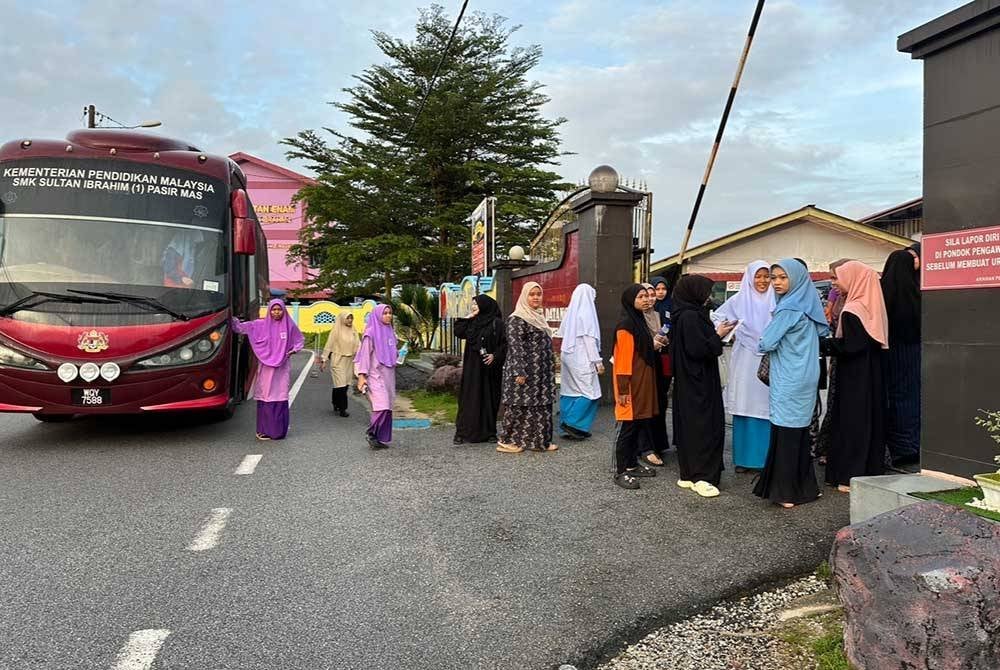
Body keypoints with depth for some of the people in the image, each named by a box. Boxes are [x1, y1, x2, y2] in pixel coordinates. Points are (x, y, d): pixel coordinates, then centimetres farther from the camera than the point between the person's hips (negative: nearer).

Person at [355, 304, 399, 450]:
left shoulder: (390, 332, 14)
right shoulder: (371, 333, -7)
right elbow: (364, 354, -10)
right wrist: (361, 375, -16)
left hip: (388, 375, 7)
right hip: (375, 374, -7)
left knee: (387, 408, 7)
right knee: (382, 406, -17)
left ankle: (381, 438, 15)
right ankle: (371, 433, 1)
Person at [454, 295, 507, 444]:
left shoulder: (497, 323, -4)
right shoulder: (472, 322, 12)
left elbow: (505, 343, -7)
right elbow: (458, 332, 3)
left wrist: (495, 355, -18)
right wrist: (467, 318, 2)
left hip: (488, 366, -4)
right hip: (472, 366, 4)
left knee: (489, 397, 3)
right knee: (469, 398, 3)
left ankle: (489, 432, 12)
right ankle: (463, 432, 6)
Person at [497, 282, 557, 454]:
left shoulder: (538, 317, 16)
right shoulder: (517, 319, -11)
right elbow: (515, 346, -17)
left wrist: (550, 369, 22)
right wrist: (519, 372, -23)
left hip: (541, 373, 9)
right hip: (525, 372, -9)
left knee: (541, 406, 10)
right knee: (519, 406, -3)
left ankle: (540, 441, 18)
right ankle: (507, 441, 7)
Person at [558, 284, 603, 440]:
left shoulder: (570, 313, 11)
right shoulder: (586, 313, -11)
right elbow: (589, 339, -14)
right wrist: (598, 361, -11)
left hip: (569, 357, 8)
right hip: (582, 359, -8)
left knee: (571, 391, 11)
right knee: (589, 393, -3)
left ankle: (566, 425, 13)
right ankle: (573, 424, -6)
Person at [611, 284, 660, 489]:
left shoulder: (640, 321, 14)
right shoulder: (625, 325, -15)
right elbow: (623, 359, -19)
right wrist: (622, 389, -21)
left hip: (643, 382, 9)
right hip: (631, 385, -9)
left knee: (639, 425, 14)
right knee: (627, 427, -3)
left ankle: (632, 464, 25)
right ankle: (620, 471, 4)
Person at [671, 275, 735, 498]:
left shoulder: (688, 314, 12)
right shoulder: (690, 316, -18)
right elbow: (698, 349, -23)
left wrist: (715, 334, 10)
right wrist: (718, 336, -12)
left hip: (690, 381, 10)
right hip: (698, 382, -10)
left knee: (689, 425, 13)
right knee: (702, 426, -5)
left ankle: (688, 474, 20)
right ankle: (701, 477, 2)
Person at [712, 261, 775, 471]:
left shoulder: (775, 302, 5)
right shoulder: (738, 300, 5)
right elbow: (717, 317, 11)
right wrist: (731, 335, 1)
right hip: (745, 363, 0)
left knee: (766, 410, 2)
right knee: (744, 409, 3)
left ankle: (765, 458, 12)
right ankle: (743, 458, 12)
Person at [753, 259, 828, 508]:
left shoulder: (788, 309, -15)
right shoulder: (808, 306, 9)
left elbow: (766, 343, -14)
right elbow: (823, 332, 23)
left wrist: (762, 344, 8)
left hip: (788, 381, -8)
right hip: (806, 377, 8)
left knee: (785, 432, -2)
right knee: (800, 431, 14)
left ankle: (785, 492, 4)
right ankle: (805, 486, 22)